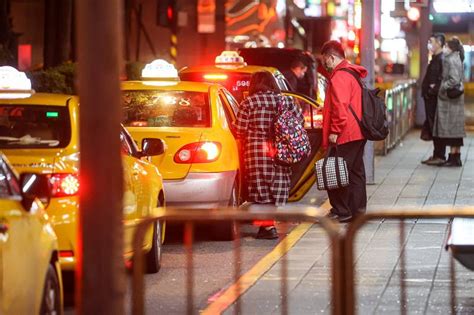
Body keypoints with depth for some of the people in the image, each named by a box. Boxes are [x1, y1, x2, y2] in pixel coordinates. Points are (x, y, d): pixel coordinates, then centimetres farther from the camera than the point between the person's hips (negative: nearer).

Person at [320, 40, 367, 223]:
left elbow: (340, 107, -22)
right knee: (355, 172, 13)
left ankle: (341, 211, -1)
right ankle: (358, 209, 17)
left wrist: (334, 131, -19)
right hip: (357, 133, 10)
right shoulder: (353, 73, 17)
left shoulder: (339, 76, -15)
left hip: (344, 135, -10)